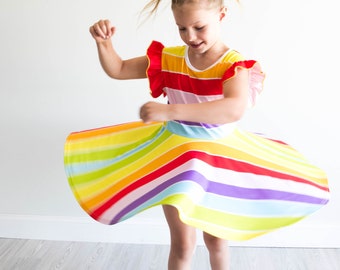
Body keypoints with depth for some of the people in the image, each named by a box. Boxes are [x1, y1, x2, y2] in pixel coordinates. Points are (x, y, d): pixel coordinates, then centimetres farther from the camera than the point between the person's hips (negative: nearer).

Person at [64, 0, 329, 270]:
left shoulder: (235, 65, -20)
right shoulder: (168, 58, -8)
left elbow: (234, 109, -41)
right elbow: (117, 70, 2)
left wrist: (171, 110, -50)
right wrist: (104, 42, -18)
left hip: (219, 159, -1)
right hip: (175, 155, 2)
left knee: (216, 239, 18)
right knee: (183, 244, 6)